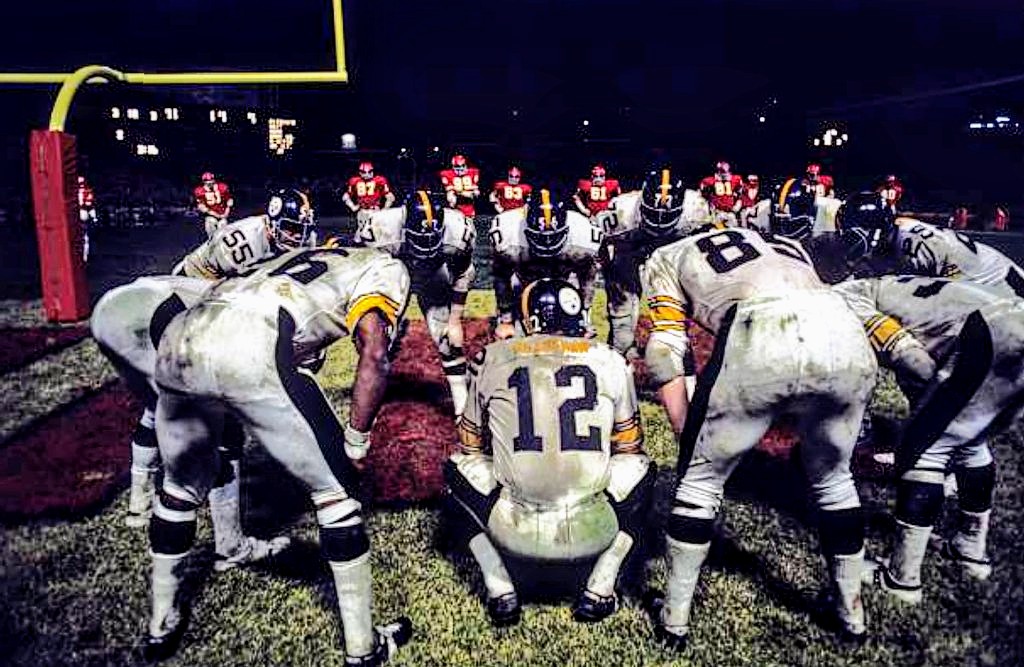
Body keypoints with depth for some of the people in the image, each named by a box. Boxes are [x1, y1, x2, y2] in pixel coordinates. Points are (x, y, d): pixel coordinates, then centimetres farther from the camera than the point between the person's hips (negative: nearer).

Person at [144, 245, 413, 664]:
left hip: (178, 341, 7)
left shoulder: (305, 257, 37)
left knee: (181, 486, 30)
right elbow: (374, 356, -1)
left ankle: (162, 624, 46)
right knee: (336, 488, 12)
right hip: (251, 354, -7)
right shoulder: (385, 268, 18)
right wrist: (357, 441, 9)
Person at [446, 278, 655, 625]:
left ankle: (500, 591, 15)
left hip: (516, 533, 0)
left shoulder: (493, 359, 6)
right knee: (641, 468, 28)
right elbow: (628, 448, 22)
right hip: (591, 531, 1)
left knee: (458, 469, 26)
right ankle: (598, 591, 17)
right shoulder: (610, 361, 8)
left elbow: (471, 447, 20)